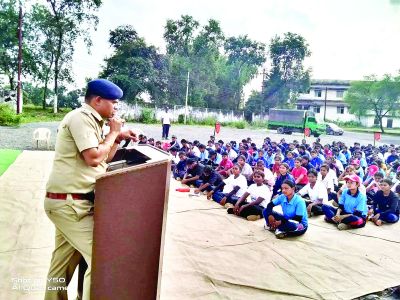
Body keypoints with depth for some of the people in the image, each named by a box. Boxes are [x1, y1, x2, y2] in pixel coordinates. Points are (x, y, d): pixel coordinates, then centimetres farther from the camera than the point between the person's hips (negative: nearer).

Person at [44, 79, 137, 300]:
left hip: (70, 201, 10)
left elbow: (103, 159, 22)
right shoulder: (81, 117, -14)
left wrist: (118, 139, 10)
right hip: (69, 202, -10)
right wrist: (113, 132, -10)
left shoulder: (89, 121, 16)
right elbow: (93, 158, -22)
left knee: (62, 264, 19)